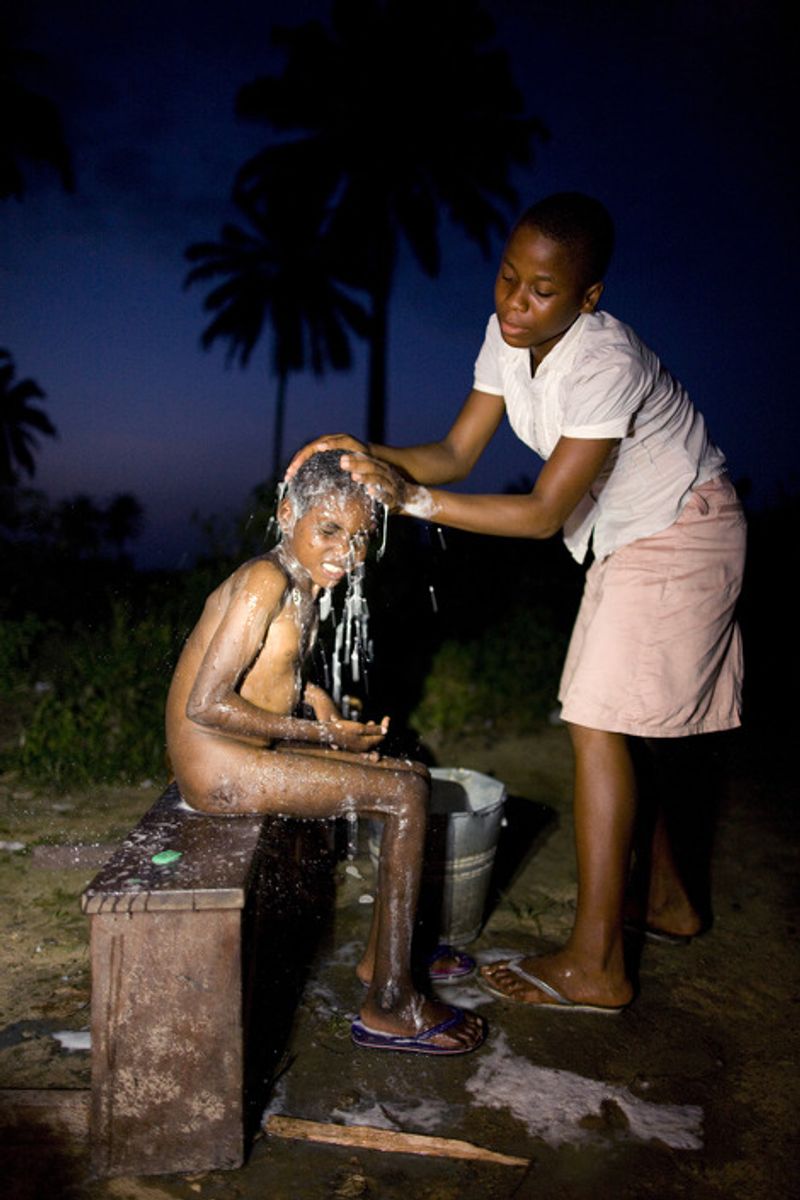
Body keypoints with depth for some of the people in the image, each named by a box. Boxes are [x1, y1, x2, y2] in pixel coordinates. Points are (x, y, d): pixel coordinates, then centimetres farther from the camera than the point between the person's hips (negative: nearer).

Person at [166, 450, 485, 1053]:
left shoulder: (302, 584, 8)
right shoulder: (266, 581, -20)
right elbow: (205, 705, -24)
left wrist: (310, 693, 2)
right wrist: (323, 734, -17)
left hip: (250, 751, 10)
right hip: (216, 765, -10)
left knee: (411, 774, 11)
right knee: (406, 794, -13)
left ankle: (381, 954, 20)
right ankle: (387, 1008, -4)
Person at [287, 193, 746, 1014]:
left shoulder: (605, 363, -30)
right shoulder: (509, 336, -5)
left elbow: (544, 513, -30)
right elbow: (458, 451, -5)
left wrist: (411, 499, -34)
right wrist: (368, 455, -22)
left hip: (682, 536, -8)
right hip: (627, 539, 9)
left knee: (598, 724, -14)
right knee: (613, 725, 13)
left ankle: (595, 966, -7)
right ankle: (667, 899, 31)